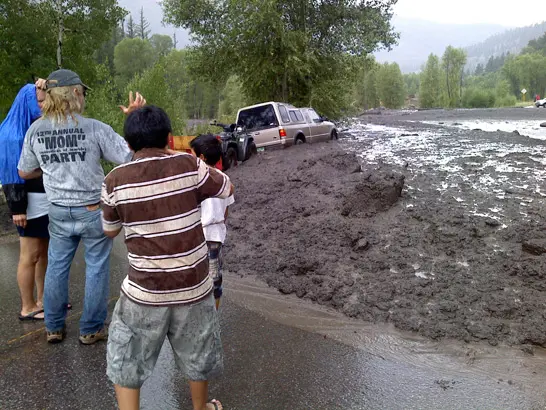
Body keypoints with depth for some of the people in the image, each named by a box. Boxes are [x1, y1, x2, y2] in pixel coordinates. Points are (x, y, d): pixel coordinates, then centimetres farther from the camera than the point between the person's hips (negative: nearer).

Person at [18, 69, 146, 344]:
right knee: (96, 270, 10)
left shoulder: (35, 130, -3)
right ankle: (91, 329, 20)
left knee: (56, 267, 18)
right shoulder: (94, 128, -16)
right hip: (93, 211, -4)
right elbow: (130, 158, -14)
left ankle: (54, 328, 28)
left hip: (59, 213, 4)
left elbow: (25, 173, 7)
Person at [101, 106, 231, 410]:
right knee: (197, 356, 25)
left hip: (145, 291, -1)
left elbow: (110, 231, 6)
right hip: (193, 287, 2)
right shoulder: (189, 166, -11)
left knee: (126, 363, 20)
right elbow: (228, 189, 8)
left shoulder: (116, 180, -9)